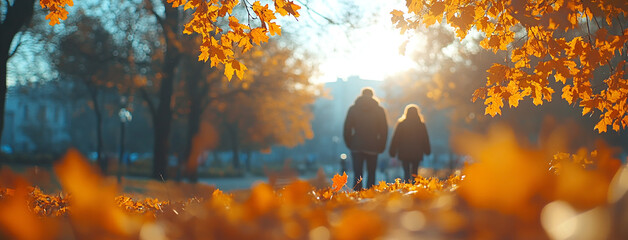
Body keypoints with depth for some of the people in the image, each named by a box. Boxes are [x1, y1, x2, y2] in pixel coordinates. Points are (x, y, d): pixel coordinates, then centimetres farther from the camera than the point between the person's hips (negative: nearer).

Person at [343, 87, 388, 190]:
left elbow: (347, 129, 4)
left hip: (356, 147, 1)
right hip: (372, 147, 0)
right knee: (371, 174, 7)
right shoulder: (379, 110, 2)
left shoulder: (353, 109, 3)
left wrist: (349, 143, 12)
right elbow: (384, 130, 3)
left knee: (357, 175, 1)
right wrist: (381, 146, 10)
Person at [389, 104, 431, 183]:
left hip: (404, 153, -1)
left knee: (406, 172, 2)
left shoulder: (401, 124, -5)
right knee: (414, 173, 11)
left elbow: (395, 139, -1)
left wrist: (392, 152, 5)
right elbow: (425, 139, 7)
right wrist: (427, 151, 18)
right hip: (417, 153, 1)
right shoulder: (421, 125, -2)